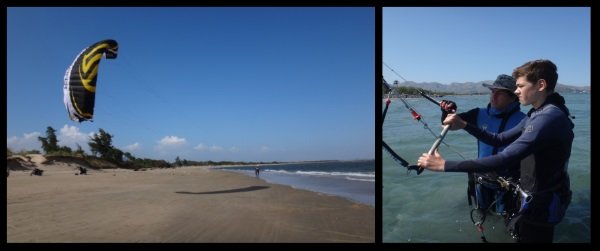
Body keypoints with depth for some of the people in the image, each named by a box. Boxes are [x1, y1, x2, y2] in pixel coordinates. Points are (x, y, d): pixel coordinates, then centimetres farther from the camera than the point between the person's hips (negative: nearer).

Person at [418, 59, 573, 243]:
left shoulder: (549, 118, -28)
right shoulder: (538, 114, 7)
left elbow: (502, 160, -36)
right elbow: (499, 140, 8)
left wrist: (445, 165, -37)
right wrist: (464, 125, -7)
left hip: (541, 204, -9)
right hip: (537, 198, 9)